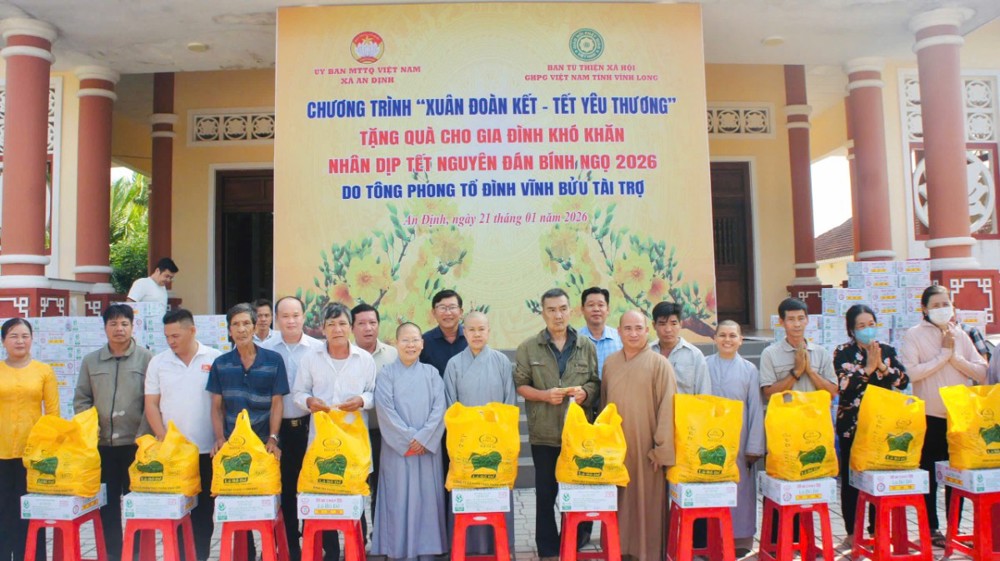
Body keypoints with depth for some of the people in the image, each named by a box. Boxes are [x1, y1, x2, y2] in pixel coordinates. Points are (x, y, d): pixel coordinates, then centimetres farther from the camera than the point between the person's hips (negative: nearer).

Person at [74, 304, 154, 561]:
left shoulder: (146, 358, -2)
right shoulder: (91, 361, 9)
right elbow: (81, 400, 10)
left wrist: (143, 437, -11)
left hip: (135, 444, -3)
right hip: (101, 445, 3)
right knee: (108, 503, 9)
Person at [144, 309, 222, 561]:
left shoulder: (215, 359, -2)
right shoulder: (158, 363, 5)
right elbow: (151, 404, 4)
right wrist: (163, 438, -6)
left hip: (206, 450, -2)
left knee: (204, 508, 7)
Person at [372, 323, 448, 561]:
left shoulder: (431, 373, 7)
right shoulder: (386, 374, 3)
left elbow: (439, 408, -1)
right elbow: (385, 409, -6)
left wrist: (423, 437, -12)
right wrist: (409, 437, -13)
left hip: (427, 447, 1)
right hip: (397, 449, -1)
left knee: (427, 498, 3)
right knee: (400, 499, 0)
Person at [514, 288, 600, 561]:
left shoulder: (587, 346, 6)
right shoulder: (528, 347, 1)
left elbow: (596, 383, 9)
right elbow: (520, 385, 1)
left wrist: (586, 393, -12)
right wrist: (544, 395, -14)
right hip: (544, 434, -1)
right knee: (545, 493, 7)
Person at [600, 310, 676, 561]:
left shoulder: (659, 364, -5)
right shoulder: (610, 363, 9)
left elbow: (667, 408, -8)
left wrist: (662, 450, -11)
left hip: (645, 448, -4)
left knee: (647, 503, 3)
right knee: (618, 502, 10)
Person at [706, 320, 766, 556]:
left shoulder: (749, 369, 2)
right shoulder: (704, 366, 2)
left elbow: (756, 409, 2)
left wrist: (754, 447, -1)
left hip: (738, 437, 0)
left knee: (740, 487, 5)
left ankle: (741, 538, 17)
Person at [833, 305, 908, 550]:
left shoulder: (887, 350, 8)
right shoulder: (843, 353, -2)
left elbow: (903, 381, -3)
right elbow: (843, 386, -15)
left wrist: (881, 365, -16)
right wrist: (868, 368, -18)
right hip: (851, 424, -3)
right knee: (851, 478, 2)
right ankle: (852, 531, 13)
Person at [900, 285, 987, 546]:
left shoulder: (960, 335, 9)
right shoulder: (914, 335, -3)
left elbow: (981, 372, 3)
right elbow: (911, 372, -16)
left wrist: (955, 357, -9)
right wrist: (943, 355, -12)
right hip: (929, 416, -4)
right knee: (929, 475, 4)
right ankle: (931, 529, 15)